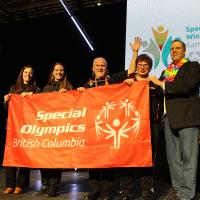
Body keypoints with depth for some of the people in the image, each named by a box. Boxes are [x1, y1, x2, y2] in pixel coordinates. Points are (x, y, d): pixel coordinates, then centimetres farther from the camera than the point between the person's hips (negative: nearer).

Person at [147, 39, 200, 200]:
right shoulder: (166, 71, 20)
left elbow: (186, 85, -17)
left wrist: (161, 84, -12)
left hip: (187, 116, -6)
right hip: (170, 117, 6)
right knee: (173, 156, 10)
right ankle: (177, 187, 21)